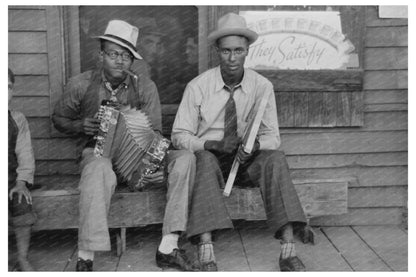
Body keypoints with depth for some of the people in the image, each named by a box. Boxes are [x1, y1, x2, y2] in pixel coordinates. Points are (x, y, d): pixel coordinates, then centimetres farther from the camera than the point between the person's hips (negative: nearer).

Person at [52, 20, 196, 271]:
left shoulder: (145, 87, 2)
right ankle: (85, 258, -33)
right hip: (97, 152, -2)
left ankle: (168, 247, -23)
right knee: (100, 169, -41)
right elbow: (59, 119, 14)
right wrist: (80, 126, -9)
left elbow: (154, 132, -1)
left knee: (185, 158, -21)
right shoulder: (81, 85, 0)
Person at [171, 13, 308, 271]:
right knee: (206, 159, -35)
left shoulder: (262, 86, -2)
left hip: (248, 162, 2)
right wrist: (212, 144, -23)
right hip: (208, 160, -1)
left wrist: (255, 145, -24)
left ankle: (288, 250, -33)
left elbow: (272, 136, -1)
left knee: (276, 157, -28)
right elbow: (180, 135, -4)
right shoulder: (198, 86, -6)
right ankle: (206, 255, -43)